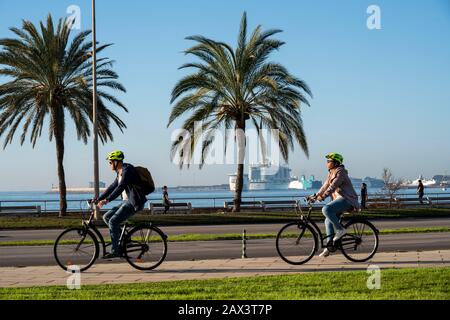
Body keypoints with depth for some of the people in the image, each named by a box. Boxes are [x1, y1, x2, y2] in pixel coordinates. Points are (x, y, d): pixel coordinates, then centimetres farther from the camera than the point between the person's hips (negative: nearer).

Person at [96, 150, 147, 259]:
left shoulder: (127, 170, -15)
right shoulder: (119, 173, 17)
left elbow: (120, 188, -27)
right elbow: (112, 187, 21)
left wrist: (107, 200, -34)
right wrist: (98, 199, 15)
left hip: (134, 203, -10)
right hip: (127, 201, 10)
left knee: (113, 221, -17)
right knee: (106, 217, 6)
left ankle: (115, 251, -13)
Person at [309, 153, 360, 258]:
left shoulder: (340, 172, -13)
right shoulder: (331, 173, 18)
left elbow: (333, 186, -24)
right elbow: (326, 186, 22)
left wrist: (323, 196, -33)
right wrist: (315, 196, 15)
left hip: (346, 200, -10)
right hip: (340, 200, 10)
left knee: (326, 209, -29)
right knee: (328, 220, 6)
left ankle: (340, 230, -19)